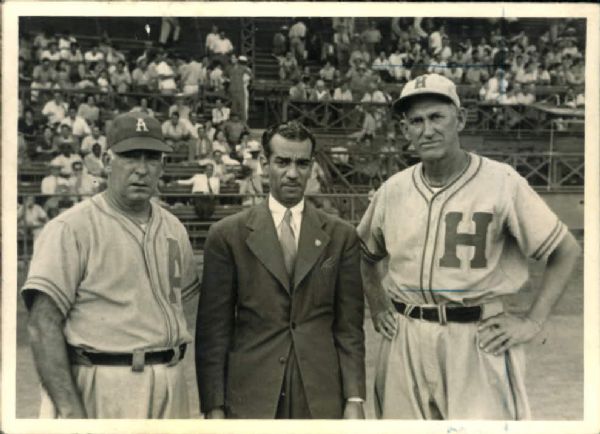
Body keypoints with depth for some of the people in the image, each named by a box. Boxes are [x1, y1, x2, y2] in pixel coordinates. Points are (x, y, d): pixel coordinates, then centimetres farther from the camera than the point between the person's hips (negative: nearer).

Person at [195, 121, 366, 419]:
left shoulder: (340, 236, 5)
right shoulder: (227, 235, 1)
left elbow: (349, 325, 5)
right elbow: (213, 327, 1)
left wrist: (354, 399, 0)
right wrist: (214, 406, -3)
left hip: (321, 397, 1)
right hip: (250, 396, -1)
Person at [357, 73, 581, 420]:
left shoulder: (501, 182, -7)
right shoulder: (393, 190, 5)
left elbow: (567, 250, -3)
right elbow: (367, 254, 23)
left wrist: (532, 322, -7)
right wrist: (377, 307, 13)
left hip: (477, 340, -4)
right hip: (405, 341, 4)